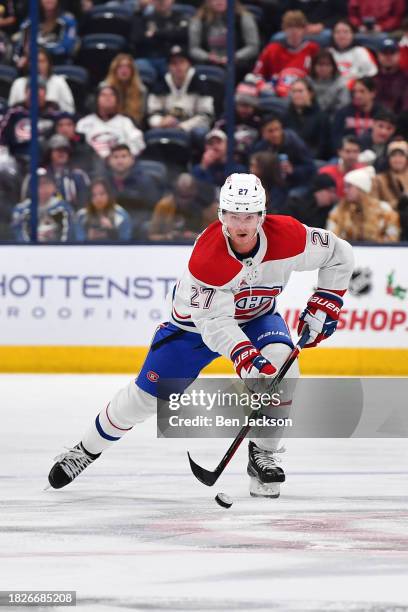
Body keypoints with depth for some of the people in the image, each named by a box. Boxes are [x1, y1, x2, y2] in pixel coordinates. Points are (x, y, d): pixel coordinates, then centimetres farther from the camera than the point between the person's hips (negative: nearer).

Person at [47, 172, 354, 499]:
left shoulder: (287, 236, -28)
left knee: (282, 364, -28)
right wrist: (246, 357, -52)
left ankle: (262, 454, -11)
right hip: (197, 321, -2)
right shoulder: (206, 254, -36)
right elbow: (215, 322, -37)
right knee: (147, 394, -1)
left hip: (257, 316, 2)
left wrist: (322, 308, -15)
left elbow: (340, 254, -10)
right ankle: (88, 448, 22)